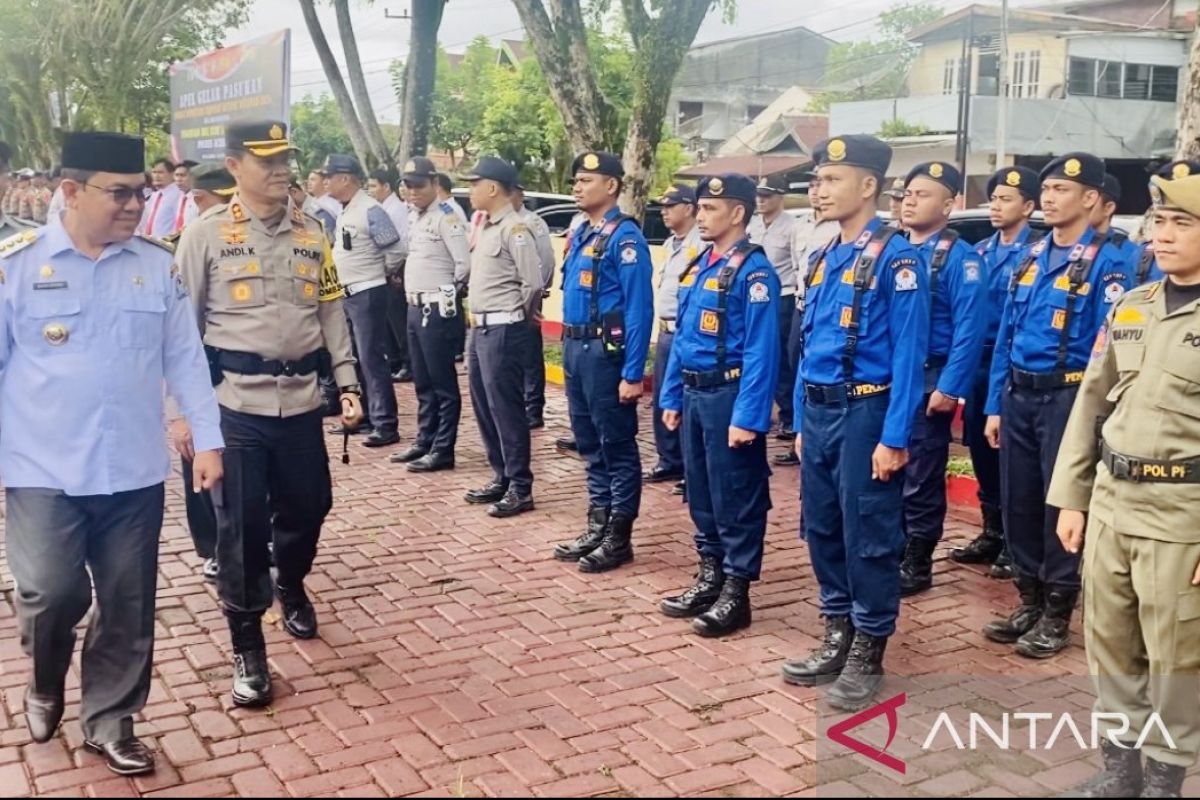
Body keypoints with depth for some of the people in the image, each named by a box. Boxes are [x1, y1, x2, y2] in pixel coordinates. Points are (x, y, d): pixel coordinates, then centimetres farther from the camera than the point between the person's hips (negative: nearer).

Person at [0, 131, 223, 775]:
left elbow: (185, 361, 6)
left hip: (133, 473, 3)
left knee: (128, 604, 8)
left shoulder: (158, 267, 3)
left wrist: (208, 440, 3)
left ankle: (109, 722, 26)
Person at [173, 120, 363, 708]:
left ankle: (291, 587, 46)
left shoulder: (311, 235, 9)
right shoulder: (206, 235, -4)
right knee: (242, 524, 1)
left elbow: (331, 314, 12)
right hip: (235, 404, -4)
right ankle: (247, 649, 14)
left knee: (308, 506, 15)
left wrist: (347, 383, 5)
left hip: (300, 401, 4)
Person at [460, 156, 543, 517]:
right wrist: (477, 316, 12)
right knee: (485, 406, 14)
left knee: (506, 409, -5)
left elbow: (533, 283, -19)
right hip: (481, 328, 10)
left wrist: (514, 317, -5)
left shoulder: (514, 229, -14)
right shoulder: (486, 227, 15)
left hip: (503, 330, -10)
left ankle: (520, 488, 3)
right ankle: (501, 477, 25)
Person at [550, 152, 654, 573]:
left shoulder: (625, 237, -13)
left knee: (617, 447, 1)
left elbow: (639, 309, -17)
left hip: (606, 351, -9)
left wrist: (633, 373, -20)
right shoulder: (581, 235, 13)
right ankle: (598, 527, 26)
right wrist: (570, 347, 15)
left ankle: (619, 538, 10)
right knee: (590, 444, 16)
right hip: (575, 349, 9)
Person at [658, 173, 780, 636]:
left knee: (736, 497, 1)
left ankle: (736, 591, 11)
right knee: (700, 492, 16)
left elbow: (761, 350, -20)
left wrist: (748, 415, -23)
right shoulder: (697, 267, 12)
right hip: (694, 395, 9)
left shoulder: (753, 272, -14)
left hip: (729, 395, -9)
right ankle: (710, 576, 29)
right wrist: (672, 396, 16)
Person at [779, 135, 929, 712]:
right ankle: (837, 637, 29)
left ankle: (868, 653, 16)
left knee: (868, 536, 2)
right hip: (818, 412, 8)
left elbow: (908, 354, -16)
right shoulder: (823, 259, 11)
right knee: (822, 529, 15)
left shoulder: (896, 259, -12)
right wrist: (803, 421, 15)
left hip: (865, 411, -8)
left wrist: (894, 437, -18)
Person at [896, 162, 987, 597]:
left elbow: (969, 329, -15)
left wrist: (949, 388, -20)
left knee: (920, 479, 3)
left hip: (928, 382, -6)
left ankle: (916, 565, 15)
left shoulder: (961, 259, -7)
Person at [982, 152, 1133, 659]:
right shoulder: (1030, 259, 10)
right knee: (1018, 501, 11)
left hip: (1066, 396, -6)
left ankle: (1057, 616, 17)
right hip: (1018, 395, 6)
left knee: (1061, 504, 3)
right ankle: (1030, 602, 26)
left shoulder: (1105, 265, -9)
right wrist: (995, 406, 10)